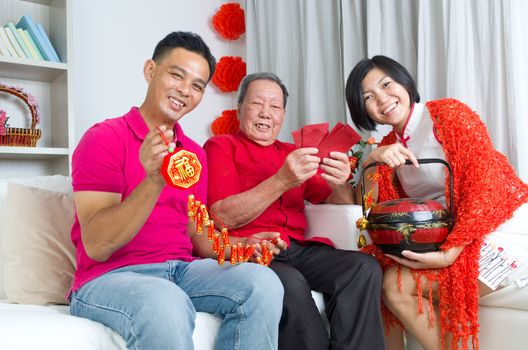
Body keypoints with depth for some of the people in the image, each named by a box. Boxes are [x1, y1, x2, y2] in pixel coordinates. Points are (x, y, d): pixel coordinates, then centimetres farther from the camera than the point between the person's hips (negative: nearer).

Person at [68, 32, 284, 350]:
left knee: (262, 282, -21)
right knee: (165, 302, -39)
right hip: (109, 276, -6)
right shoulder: (104, 139, -6)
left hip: (182, 269, 6)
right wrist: (154, 182, -28)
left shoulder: (195, 154, 14)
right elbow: (97, 246, -15)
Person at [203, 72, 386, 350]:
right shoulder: (221, 146, 9)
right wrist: (281, 181, -17)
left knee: (365, 267, -20)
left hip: (298, 248, 5)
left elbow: (343, 203, 16)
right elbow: (224, 217, -6)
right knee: (290, 283, -34)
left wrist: (339, 184, -9)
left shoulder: (293, 153, 22)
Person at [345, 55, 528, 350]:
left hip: (501, 230, -6)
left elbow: (485, 185, -17)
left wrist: (449, 253, -25)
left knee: (397, 285, -19)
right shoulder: (389, 145, 10)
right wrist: (372, 159, -16)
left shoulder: (449, 113, -9)